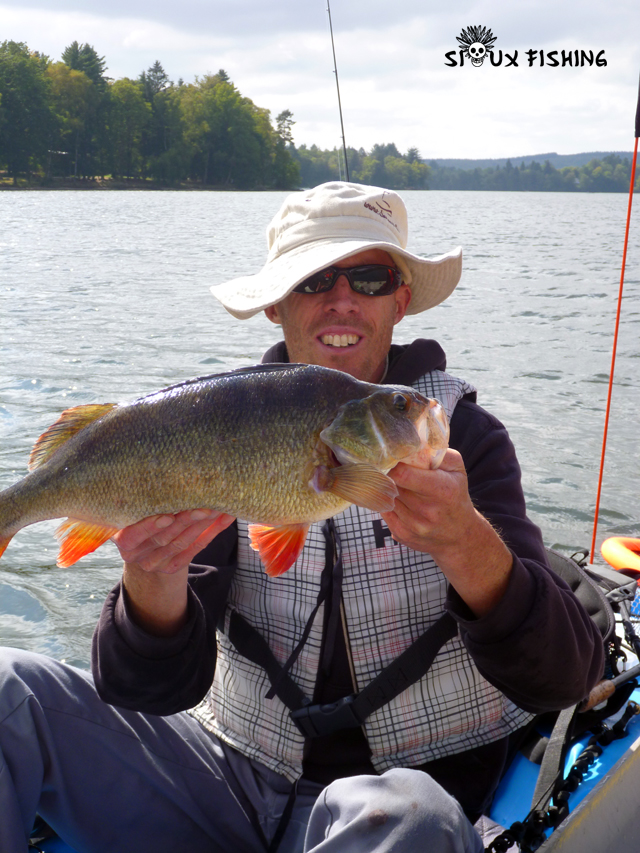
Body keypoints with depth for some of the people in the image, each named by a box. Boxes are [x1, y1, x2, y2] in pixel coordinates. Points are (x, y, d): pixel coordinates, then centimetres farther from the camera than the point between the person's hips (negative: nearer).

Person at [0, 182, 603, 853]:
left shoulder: (459, 433, -6)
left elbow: (565, 679, -17)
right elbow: (160, 688, -8)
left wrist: (465, 544, -36)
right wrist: (156, 577, -30)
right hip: (234, 768, 2)